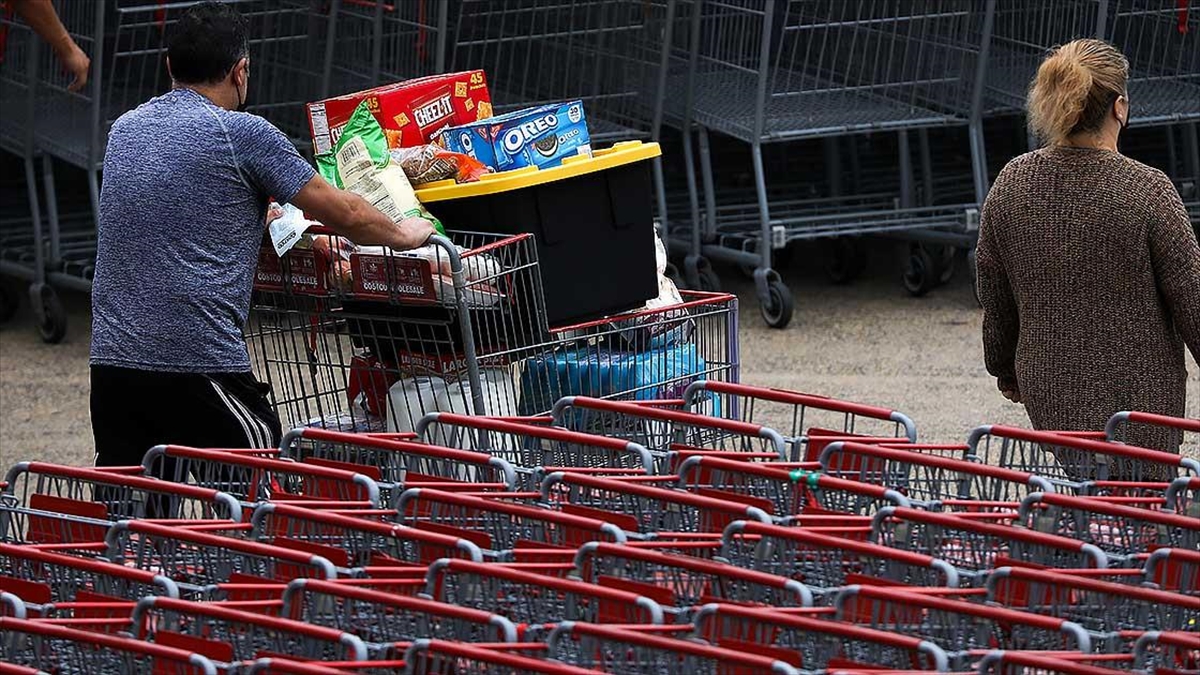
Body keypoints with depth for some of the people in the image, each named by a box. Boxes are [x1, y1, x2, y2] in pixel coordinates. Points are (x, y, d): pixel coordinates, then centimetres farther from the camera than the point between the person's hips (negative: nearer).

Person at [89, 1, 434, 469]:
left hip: (112, 355, 6)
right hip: (200, 359, -6)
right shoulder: (241, 133, -5)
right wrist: (403, 234, 21)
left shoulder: (125, 129, 15)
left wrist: (267, 217, 46)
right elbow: (346, 215, 2)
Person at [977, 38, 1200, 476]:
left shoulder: (1012, 185, -3)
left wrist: (1005, 369, 24)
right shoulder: (1147, 192, -17)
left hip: (1049, 390, 5)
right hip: (1138, 390, -5)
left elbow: (995, 299, 9)